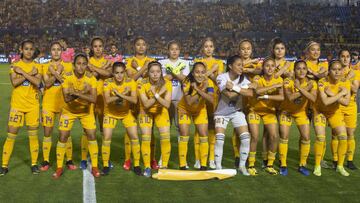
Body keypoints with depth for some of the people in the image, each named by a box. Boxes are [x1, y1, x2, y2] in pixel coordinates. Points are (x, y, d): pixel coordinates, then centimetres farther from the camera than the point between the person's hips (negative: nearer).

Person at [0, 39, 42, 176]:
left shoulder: (37, 66, 3)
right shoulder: (15, 65, 3)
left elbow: (37, 82, -16)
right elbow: (14, 82, -14)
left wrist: (22, 72, -15)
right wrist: (30, 74, -16)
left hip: (33, 105, 0)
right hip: (17, 104, 0)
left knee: (33, 135, 4)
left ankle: (34, 164, 16)